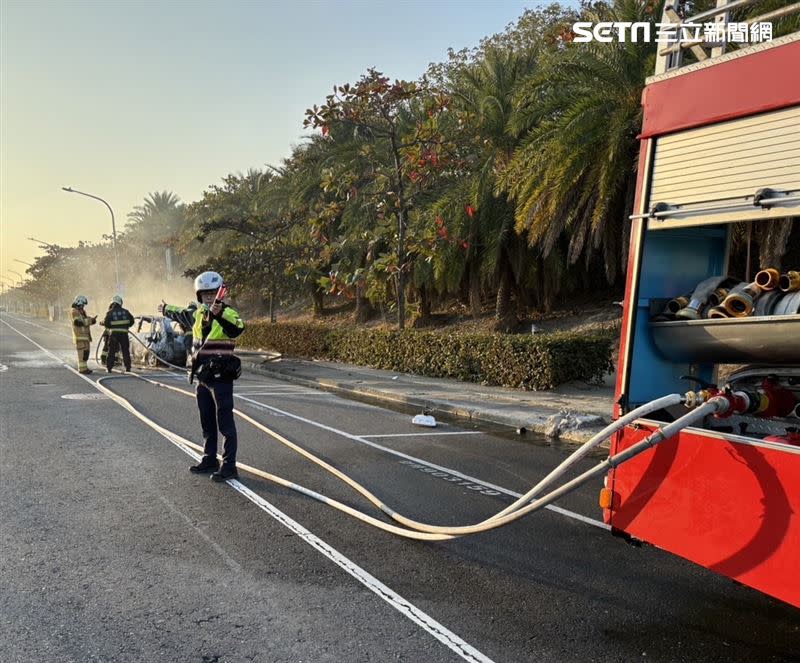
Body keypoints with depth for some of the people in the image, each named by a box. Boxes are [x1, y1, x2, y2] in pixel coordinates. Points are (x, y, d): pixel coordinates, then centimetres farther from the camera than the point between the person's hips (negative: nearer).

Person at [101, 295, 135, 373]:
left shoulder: (110, 312, -2)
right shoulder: (125, 311, 5)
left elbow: (106, 323, -6)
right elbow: (131, 321, 9)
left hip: (113, 333, -1)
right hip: (124, 333, 1)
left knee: (111, 351, 6)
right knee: (125, 351, 8)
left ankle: (109, 368, 6)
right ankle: (127, 367, 6)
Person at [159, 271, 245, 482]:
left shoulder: (228, 312, -12)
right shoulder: (198, 313, 12)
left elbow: (237, 329, -35)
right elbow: (180, 313, 35)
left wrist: (220, 314, -51)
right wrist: (165, 308, 53)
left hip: (221, 377, -8)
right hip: (203, 377, 8)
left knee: (225, 423, -6)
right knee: (207, 422, 17)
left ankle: (229, 466, -2)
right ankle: (209, 460, 29)